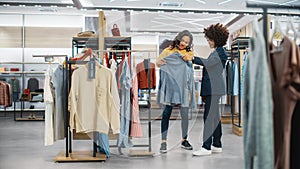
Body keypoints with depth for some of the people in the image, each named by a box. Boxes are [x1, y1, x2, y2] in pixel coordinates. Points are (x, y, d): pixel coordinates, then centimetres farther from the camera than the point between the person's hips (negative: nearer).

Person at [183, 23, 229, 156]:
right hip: (213, 89, 11)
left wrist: (192, 58, -18)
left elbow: (208, 62, -26)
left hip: (214, 89, -11)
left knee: (209, 116, -12)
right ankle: (217, 145, 20)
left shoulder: (220, 52, -9)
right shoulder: (217, 51, 22)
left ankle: (206, 147, -10)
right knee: (215, 116, 12)